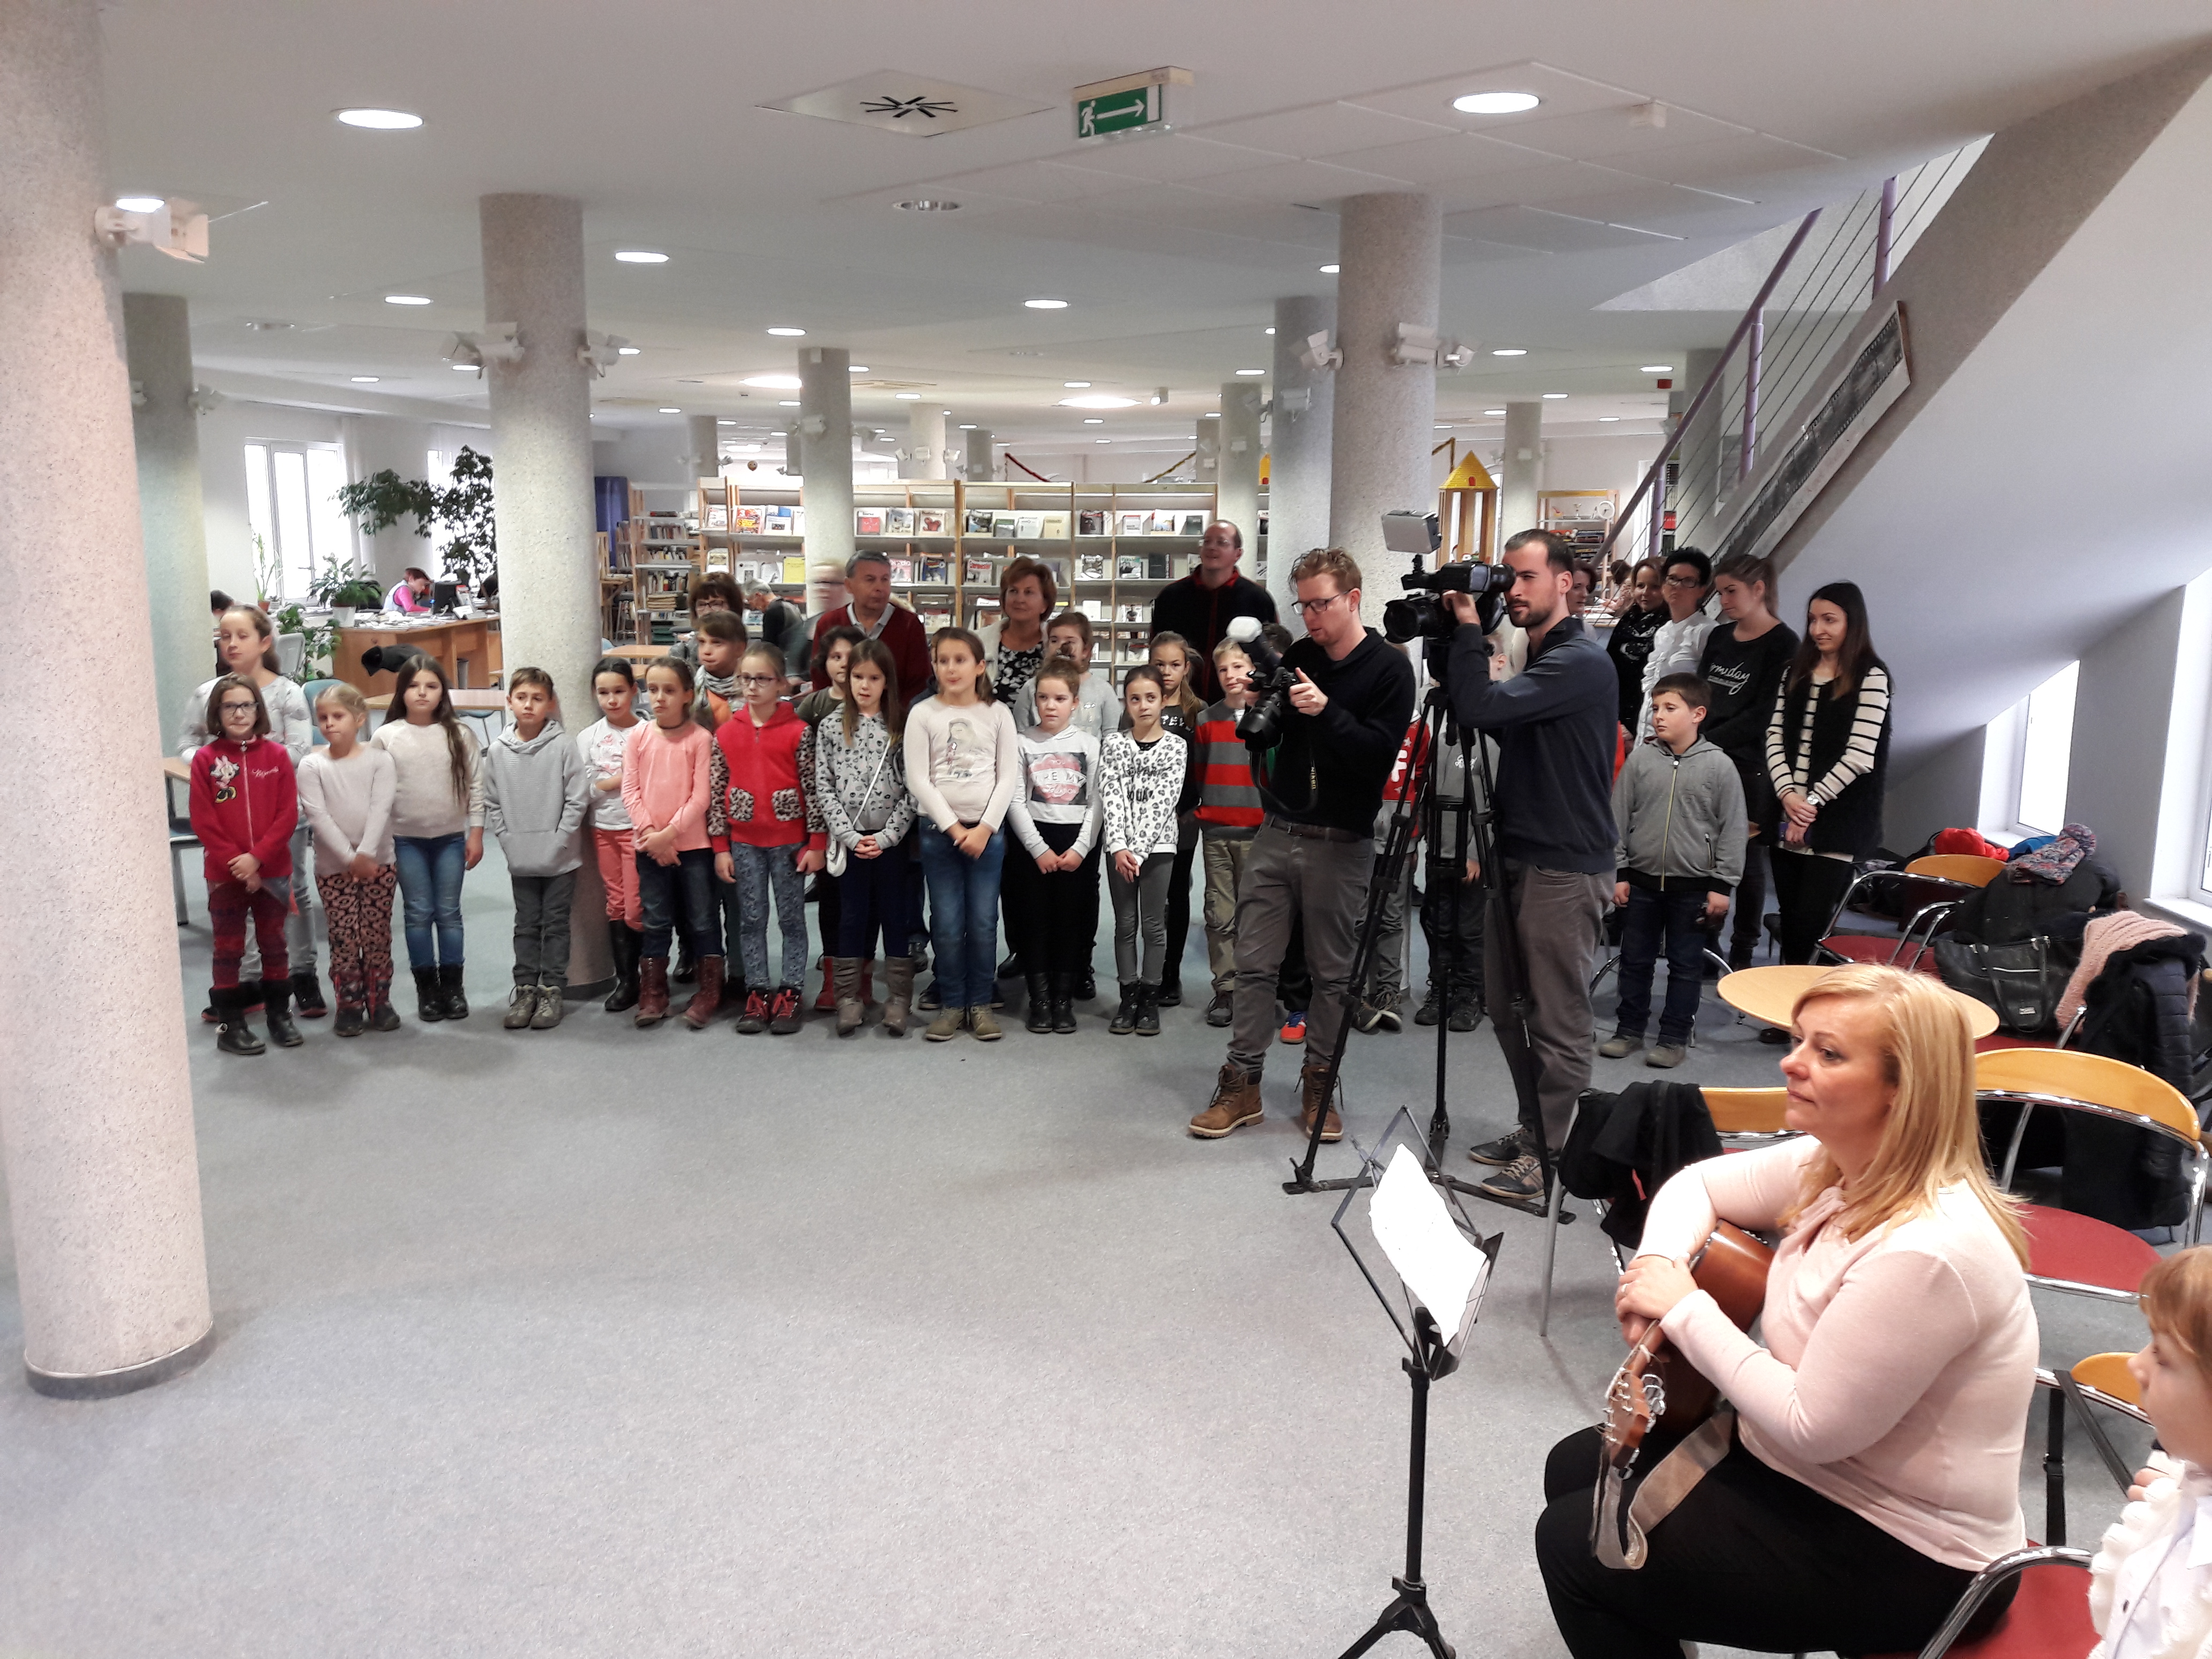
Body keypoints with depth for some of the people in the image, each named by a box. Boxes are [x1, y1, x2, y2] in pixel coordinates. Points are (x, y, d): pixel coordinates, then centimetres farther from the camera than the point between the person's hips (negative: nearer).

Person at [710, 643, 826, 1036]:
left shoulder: (798, 731, -6)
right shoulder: (726, 733, 3)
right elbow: (716, 793, 5)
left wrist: (815, 843, -7)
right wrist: (720, 847, 2)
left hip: (789, 839, -3)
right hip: (744, 842, 3)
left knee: (792, 918, 6)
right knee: (750, 920, 8)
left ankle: (790, 993, 14)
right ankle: (757, 993, 16)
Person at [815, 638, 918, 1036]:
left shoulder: (902, 727, -1)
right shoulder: (831, 727, 2)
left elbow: (911, 788, -4)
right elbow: (824, 788, 0)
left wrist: (886, 836, -12)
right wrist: (850, 835, -9)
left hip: (891, 838, -1)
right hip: (849, 838, 1)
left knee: (895, 915, 5)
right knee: (852, 917, 7)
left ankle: (898, 999, 12)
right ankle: (849, 998, 15)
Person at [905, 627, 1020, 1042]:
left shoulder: (998, 714, 3)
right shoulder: (922, 714, 0)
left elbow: (1009, 777, 0)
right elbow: (918, 779, -5)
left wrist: (984, 829, -10)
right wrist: (953, 827, -10)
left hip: (987, 830, 1)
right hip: (938, 829, 0)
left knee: (984, 923, 2)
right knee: (946, 925, 2)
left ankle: (980, 1004, 14)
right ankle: (951, 1005, 13)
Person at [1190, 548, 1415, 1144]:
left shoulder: (1389, 669, -4)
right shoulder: (1297, 658, 9)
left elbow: (1379, 752, -14)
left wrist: (1325, 712, -26)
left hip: (1339, 844, -4)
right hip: (1277, 832, 4)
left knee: (1333, 973, 5)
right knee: (1254, 963, 3)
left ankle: (1320, 1084, 19)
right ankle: (1242, 1084, 11)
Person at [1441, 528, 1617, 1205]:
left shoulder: (1581, 662, -16)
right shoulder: (1537, 659, 15)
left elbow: (1481, 710, -26)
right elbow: (1500, 727, 19)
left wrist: (1469, 629, -16)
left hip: (1564, 869, -10)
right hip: (1518, 857, 10)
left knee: (1557, 1021, -1)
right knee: (1509, 1007, 17)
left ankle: (1553, 1157, 9)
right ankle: (1531, 1130, 30)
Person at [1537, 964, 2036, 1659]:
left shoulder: (1928, 1251, -32)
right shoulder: (1836, 1166, -6)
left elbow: (1811, 1428, -28)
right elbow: (1699, 1183, 10)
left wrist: (1687, 1310, -19)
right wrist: (1659, 1265, -10)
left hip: (1904, 1558, -9)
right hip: (1814, 1464, 9)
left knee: (1577, 1543, -6)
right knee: (1578, 1469, 15)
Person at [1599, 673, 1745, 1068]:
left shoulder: (1719, 766, -6)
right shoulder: (1640, 759, -1)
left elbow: (1732, 829, -3)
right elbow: (1619, 818, 3)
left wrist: (1721, 885, -5)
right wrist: (1619, 873, 1)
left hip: (1693, 885, -2)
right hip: (1642, 880, 2)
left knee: (1686, 965, 6)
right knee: (1635, 959, 10)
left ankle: (1674, 1038, 16)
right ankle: (1629, 1030, 23)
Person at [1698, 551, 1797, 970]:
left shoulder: (1782, 645, -6)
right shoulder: (1719, 637, 13)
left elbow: (1763, 715, -12)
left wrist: (1709, 740, -14)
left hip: (1749, 766, -5)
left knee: (1745, 858, 3)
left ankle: (1742, 951, 13)